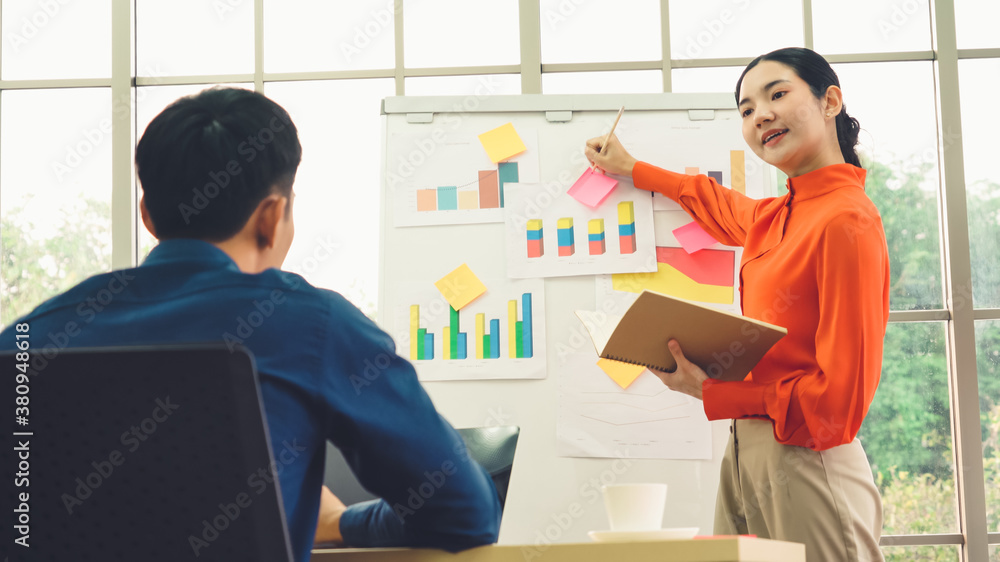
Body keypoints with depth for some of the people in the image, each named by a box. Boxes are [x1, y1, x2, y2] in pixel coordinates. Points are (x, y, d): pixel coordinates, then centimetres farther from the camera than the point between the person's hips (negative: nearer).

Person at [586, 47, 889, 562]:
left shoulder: (847, 221, -17)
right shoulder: (776, 217, 9)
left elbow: (840, 397, -18)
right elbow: (723, 209, 35)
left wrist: (712, 393, -16)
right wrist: (632, 170, 44)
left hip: (806, 466, -8)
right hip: (745, 456, 8)